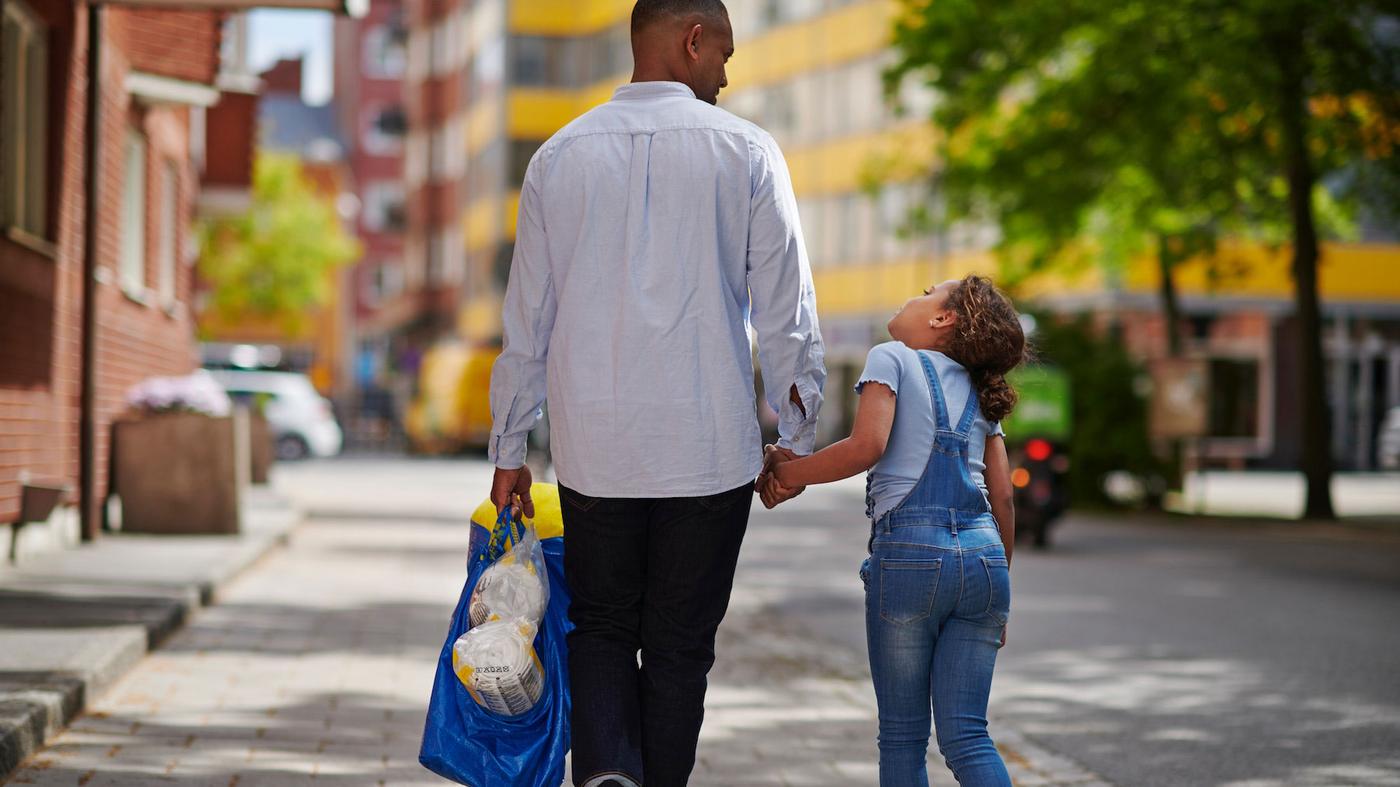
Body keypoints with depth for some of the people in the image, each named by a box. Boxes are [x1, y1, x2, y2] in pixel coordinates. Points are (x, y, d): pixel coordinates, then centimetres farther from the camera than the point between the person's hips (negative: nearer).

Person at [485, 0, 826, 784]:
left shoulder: (562, 153, 6)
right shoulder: (745, 150, -2)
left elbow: (527, 318, 7)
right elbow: (787, 311, -3)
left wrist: (510, 450, 13)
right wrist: (797, 438, 6)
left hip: (595, 446, 2)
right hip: (711, 447, -2)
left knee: (601, 626, 14)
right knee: (680, 642, 10)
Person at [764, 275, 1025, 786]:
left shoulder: (893, 359, 6)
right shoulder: (980, 391, 22)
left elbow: (867, 446, -11)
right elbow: (1002, 499, 17)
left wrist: (787, 474, 1)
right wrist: (997, 589, 24)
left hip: (909, 554, -5)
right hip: (984, 556, 5)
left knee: (903, 735, 5)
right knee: (965, 734, 4)